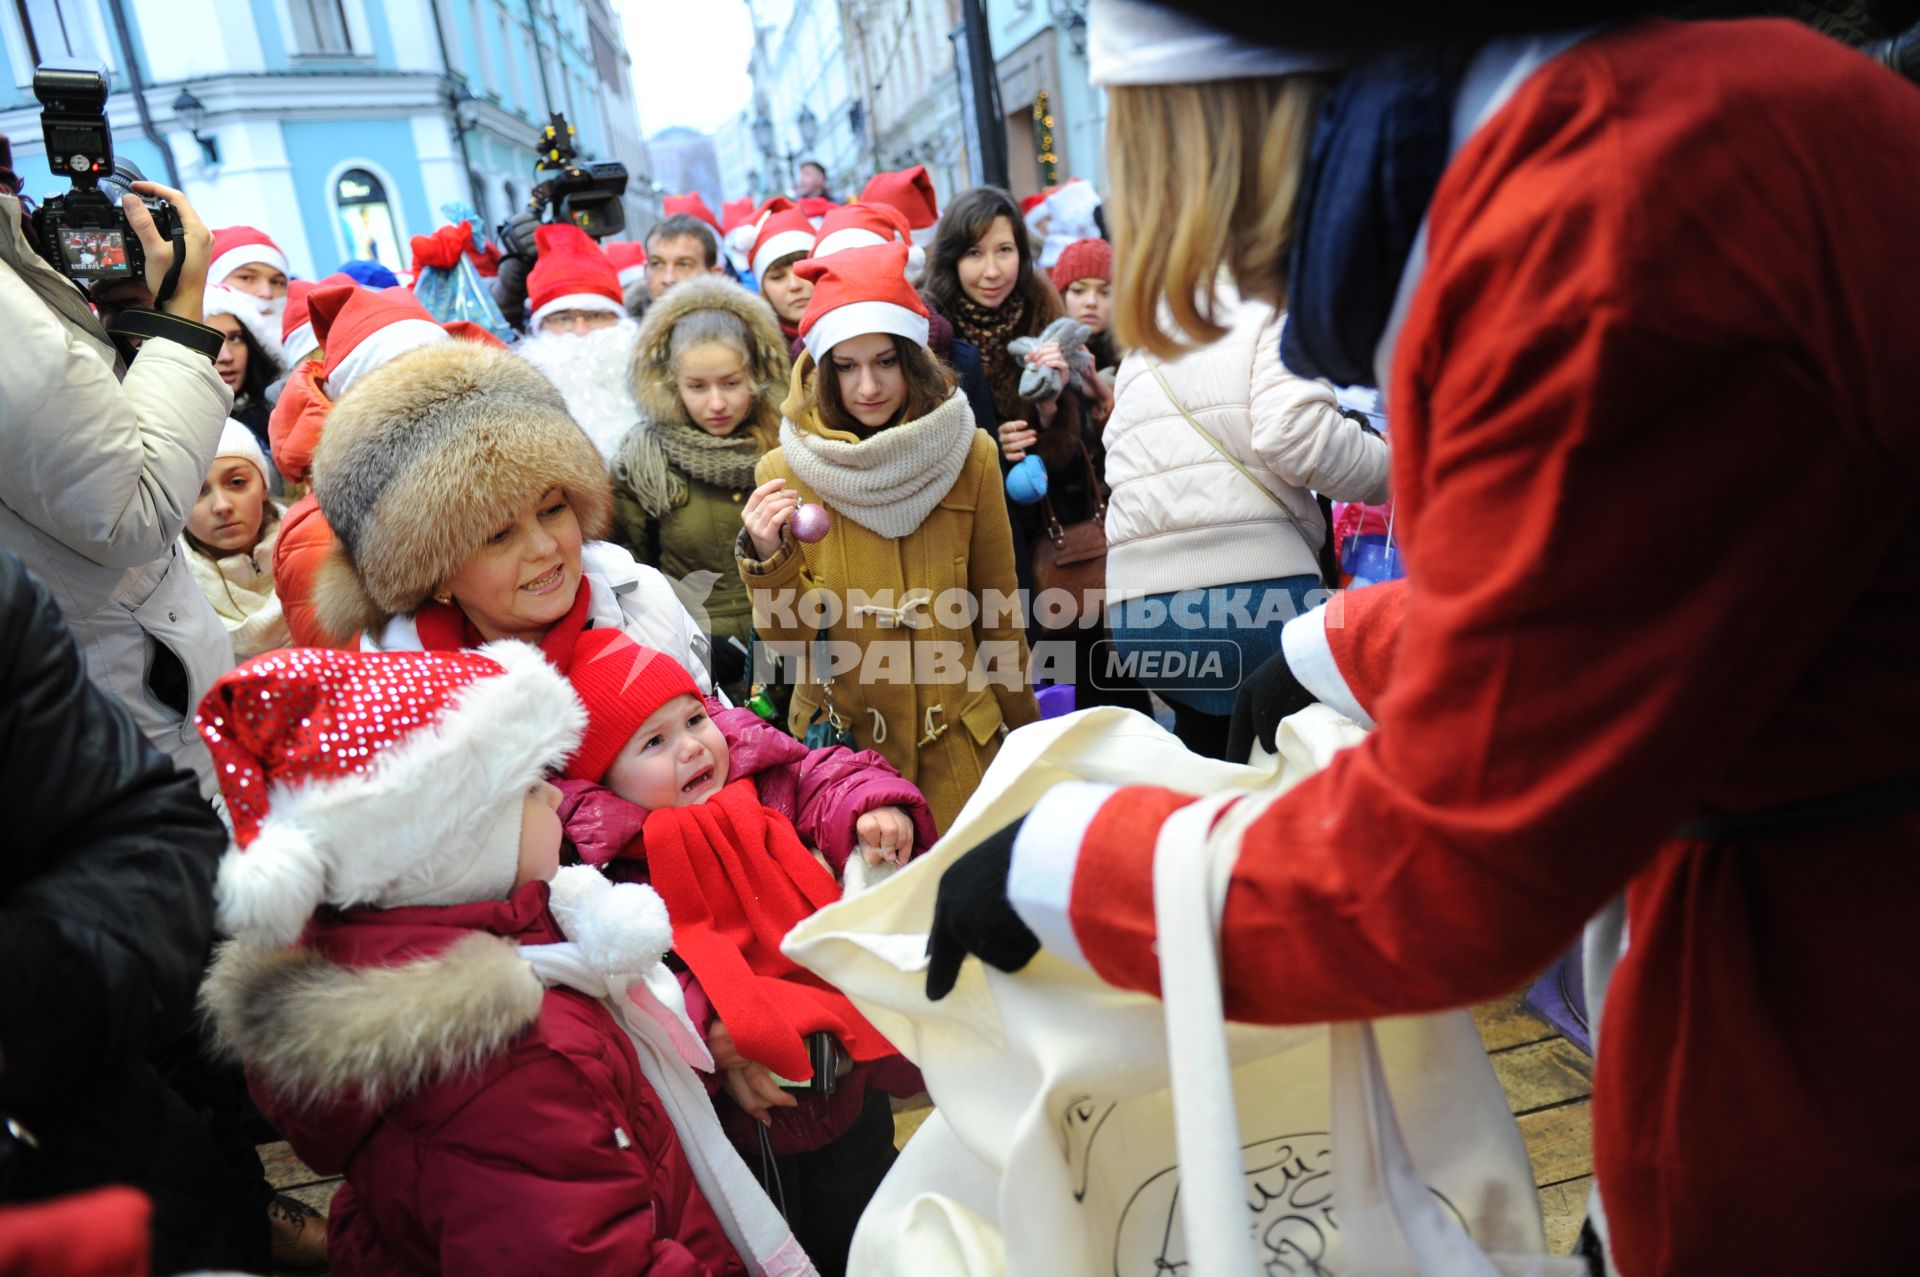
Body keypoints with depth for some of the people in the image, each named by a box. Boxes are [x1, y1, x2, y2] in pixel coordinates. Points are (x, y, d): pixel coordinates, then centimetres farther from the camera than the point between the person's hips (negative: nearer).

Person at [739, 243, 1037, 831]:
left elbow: (997, 607, 7)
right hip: (841, 738, 0)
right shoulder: (785, 470, -6)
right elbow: (790, 636, -6)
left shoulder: (969, 455, -3)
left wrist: (1023, 730, 13)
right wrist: (768, 558, -24)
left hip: (958, 737, 1)